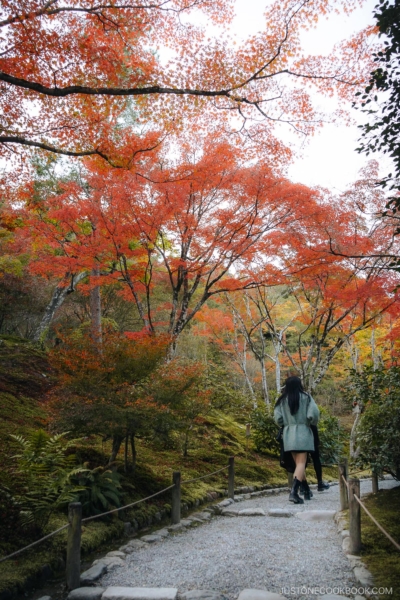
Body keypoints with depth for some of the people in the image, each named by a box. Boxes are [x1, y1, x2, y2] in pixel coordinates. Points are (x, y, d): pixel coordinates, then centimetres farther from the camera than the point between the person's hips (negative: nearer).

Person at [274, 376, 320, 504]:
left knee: (297, 463, 14)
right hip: (303, 432, -3)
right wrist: (313, 422, 9)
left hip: (288, 433, 3)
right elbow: (313, 413, -12)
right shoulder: (305, 397, -2)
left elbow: (277, 418, -2)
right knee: (301, 463, -5)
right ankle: (294, 491, -20)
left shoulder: (282, 400, 5)